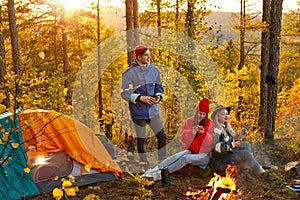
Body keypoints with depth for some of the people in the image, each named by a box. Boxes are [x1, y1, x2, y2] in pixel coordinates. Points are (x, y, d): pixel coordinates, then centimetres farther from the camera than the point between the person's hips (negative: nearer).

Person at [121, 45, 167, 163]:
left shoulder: (153, 69, 5)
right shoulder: (129, 73, -10)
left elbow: (159, 87, 15)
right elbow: (125, 94, -10)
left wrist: (158, 96, -6)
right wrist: (141, 98, -19)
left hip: (153, 110, 4)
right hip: (138, 112, -4)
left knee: (162, 137, 5)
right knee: (141, 140, 5)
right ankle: (144, 164, 21)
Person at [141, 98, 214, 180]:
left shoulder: (210, 124, -4)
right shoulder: (190, 121, 3)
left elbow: (209, 143, -8)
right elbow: (183, 137, -1)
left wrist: (204, 133, -26)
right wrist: (191, 133, -20)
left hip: (204, 155, -3)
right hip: (190, 151, 3)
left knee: (186, 158, -31)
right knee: (177, 156, -26)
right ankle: (153, 170, -35)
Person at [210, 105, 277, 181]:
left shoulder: (225, 128, 14)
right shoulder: (216, 130, -15)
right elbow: (217, 148, -24)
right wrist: (233, 144, -16)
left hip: (229, 154, 9)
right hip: (221, 161, -9)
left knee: (246, 144, 2)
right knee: (245, 153, -21)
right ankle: (262, 173, -14)